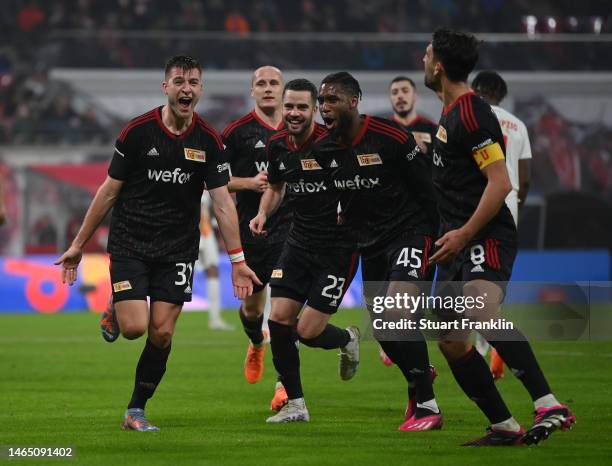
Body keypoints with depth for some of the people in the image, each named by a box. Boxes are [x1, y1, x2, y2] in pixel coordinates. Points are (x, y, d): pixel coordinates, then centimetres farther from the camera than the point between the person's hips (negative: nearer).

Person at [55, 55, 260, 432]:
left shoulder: (209, 141, -3)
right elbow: (109, 191, -1)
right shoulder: (138, 131, -8)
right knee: (134, 327, -15)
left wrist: (238, 260, -9)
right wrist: (79, 245, 1)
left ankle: (135, 412, 12)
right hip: (129, 243, -2)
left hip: (178, 249, 2)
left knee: (161, 334, -4)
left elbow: (222, 203, -2)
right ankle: (115, 313, 22)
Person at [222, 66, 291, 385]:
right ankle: (256, 345, 46)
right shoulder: (237, 131, -3)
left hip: (289, 226, 0)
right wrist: (249, 183, -16)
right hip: (250, 229, 0)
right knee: (252, 306, 11)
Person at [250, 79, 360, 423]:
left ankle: (348, 340, 29)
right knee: (279, 320, -5)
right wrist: (263, 214, 4)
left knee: (308, 331, -8)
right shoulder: (278, 146, 2)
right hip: (299, 243, 6)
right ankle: (295, 404, 8)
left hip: (337, 248, -6)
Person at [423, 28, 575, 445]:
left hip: (486, 238, -10)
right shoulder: (451, 113, 18)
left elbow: (500, 183, -20)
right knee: (451, 341, 5)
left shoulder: (471, 114, -13)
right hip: (460, 242, 10)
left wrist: (463, 234, -22)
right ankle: (505, 428, 10)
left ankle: (549, 406, -41)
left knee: (482, 312, -34)